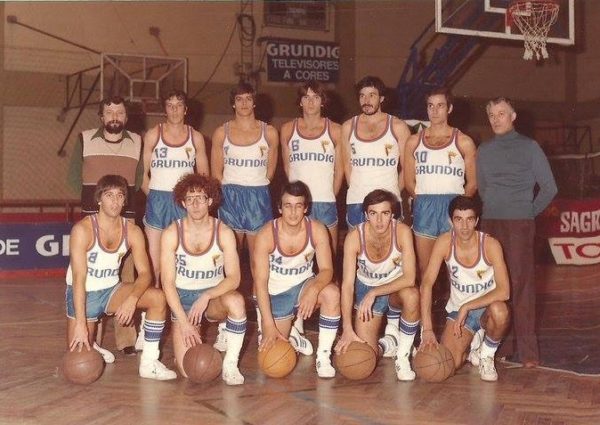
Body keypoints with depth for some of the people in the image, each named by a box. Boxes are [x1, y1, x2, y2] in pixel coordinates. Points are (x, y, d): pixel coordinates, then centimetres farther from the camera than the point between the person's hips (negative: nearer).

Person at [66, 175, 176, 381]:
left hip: (111, 290, 4)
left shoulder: (132, 232, -9)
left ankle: (149, 363, -12)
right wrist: (80, 323, -34)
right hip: (83, 294, -3)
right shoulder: (83, 229, -22)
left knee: (158, 298, -20)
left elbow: (145, 273, -13)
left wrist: (132, 299, -34)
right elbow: (79, 278, -28)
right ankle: (90, 345, 29)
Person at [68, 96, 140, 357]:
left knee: (126, 277, 0)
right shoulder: (85, 140, 4)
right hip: (93, 217, -2)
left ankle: (126, 338, 6)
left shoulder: (137, 142, 9)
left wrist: (124, 197, 6)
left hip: (126, 218, 2)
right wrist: (92, 198, 5)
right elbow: (74, 176, 9)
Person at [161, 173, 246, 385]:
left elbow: (234, 278, -15)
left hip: (215, 296, 0)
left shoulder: (224, 233, -10)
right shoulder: (171, 234, -11)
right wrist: (184, 322, -19)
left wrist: (206, 297, -31)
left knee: (236, 300, -38)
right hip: (183, 298, 0)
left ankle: (230, 364, -20)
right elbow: (168, 283, -12)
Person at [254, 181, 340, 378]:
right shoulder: (266, 235, -21)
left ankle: (323, 357, -19)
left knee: (332, 293, -33)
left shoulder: (317, 230, -17)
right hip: (276, 293, 0)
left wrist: (313, 289, -42)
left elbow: (327, 270, -18)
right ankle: (289, 327, 34)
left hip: (304, 285, 1)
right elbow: (260, 281, -22)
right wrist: (268, 324, -28)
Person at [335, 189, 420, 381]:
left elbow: (409, 278, -29)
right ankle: (390, 341, 25)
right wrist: (347, 329, -32)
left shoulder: (402, 232, -25)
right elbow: (347, 284, -25)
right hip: (366, 288, 1)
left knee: (411, 295, -38)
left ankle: (403, 355, -14)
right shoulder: (354, 237, -23)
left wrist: (374, 293, -35)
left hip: (396, 288, 0)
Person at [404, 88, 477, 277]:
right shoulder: (414, 141, 12)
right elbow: (409, 181, 14)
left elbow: (472, 183, 6)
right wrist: (425, 201, 6)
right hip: (423, 207, 2)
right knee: (425, 269, 4)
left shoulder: (463, 142, 5)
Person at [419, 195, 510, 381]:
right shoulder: (444, 242, -15)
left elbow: (504, 291, -25)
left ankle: (487, 354, -6)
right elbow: (426, 284, -18)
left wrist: (467, 307, -31)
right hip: (457, 309, 1)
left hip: (486, 306, -1)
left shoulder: (490, 244, -19)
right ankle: (473, 339, 17)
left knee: (499, 312, -38)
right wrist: (427, 329, -25)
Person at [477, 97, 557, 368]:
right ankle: (502, 344, 9)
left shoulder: (529, 147, 3)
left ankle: (526, 350, -5)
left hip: (519, 224, -4)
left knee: (521, 284, -7)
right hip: (490, 224, 4)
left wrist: (531, 212, 5)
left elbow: (549, 188, 5)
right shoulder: (483, 150, 14)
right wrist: (493, 208, 13)